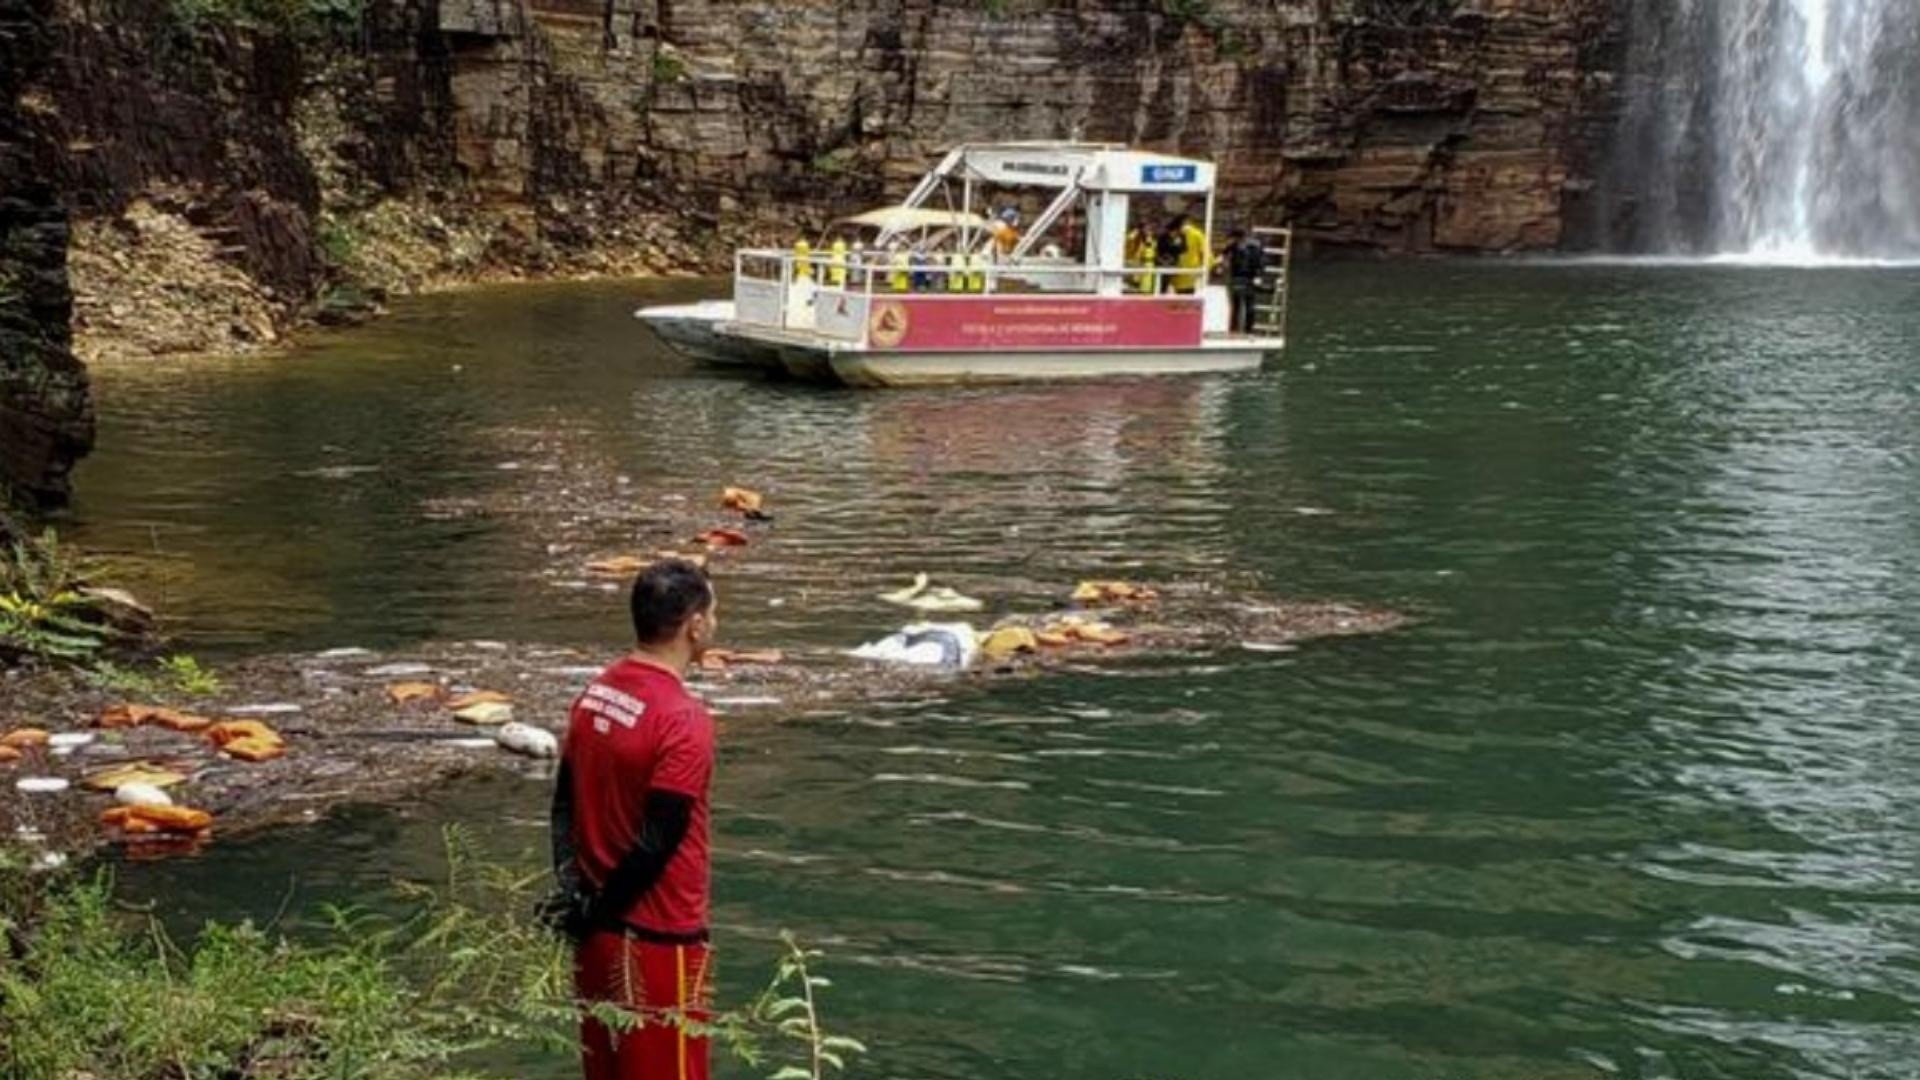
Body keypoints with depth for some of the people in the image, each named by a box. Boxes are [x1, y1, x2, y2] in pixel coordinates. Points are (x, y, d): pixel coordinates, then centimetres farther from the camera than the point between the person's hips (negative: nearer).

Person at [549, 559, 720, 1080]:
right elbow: (657, 843, -21)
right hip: (660, 936, -8)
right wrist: (594, 912, -10)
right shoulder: (684, 720, -21)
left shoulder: (595, 694, 4)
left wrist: (571, 892, -2)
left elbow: (565, 803, 6)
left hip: (599, 935, 8)